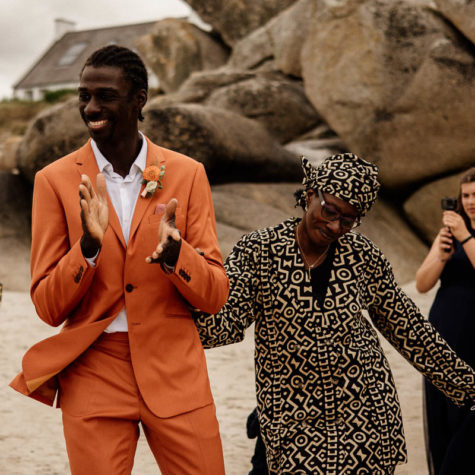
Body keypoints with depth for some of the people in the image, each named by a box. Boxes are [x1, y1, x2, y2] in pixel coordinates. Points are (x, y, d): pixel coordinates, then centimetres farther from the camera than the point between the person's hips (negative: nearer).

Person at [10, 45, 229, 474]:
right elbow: (48, 308, -2)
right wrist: (89, 244, -19)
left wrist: (173, 251, -21)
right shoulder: (57, 180, -1)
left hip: (175, 373, 1)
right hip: (93, 375, 0)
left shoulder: (187, 174, 0)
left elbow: (215, 296, -1)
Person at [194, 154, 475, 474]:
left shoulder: (364, 257, -1)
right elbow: (227, 322, -14)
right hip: (294, 420, -2)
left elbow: (407, 328, 9)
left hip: (367, 413, 2)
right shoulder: (259, 250, -7)